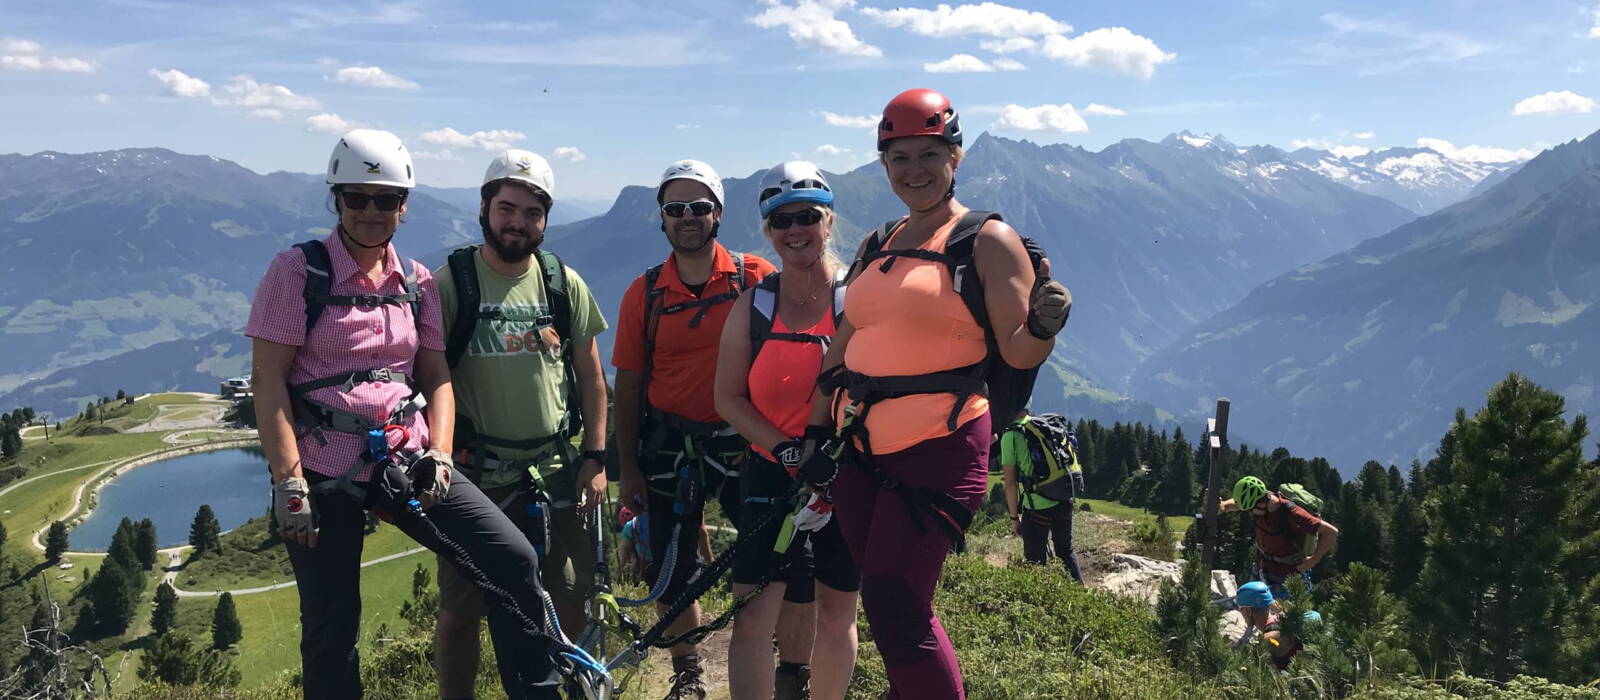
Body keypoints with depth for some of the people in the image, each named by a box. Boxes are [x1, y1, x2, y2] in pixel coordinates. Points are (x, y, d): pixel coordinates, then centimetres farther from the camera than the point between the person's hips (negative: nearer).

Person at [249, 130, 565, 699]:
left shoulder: (417, 283, 9)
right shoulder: (298, 271, -4)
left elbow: (436, 376, 8)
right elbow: (268, 380, -8)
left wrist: (439, 455, -8)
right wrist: (289, 483, -15)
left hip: (406, 459, 3)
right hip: (324, 469, -3)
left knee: (514, 559, -11)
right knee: (331, 630, 5)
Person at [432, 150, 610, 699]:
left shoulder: (564, 283, 5)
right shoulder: (449, 283, -4)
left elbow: (590, 375, 10)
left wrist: (596, 457, 4)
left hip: (557, 473, 2)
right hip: (476, 476, -2)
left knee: (568, 610, 7)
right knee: (458, 613, 5)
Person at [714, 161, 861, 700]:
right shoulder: (753, 306, 1)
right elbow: (729, 397, 1)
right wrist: (785, 447, -15)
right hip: (771, 474, 1)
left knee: (837, 613, 13)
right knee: (752, 615, -7)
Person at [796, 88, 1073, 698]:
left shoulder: (988, 241, -3)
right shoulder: (876, 247, 15)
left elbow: (1017, 352, -8)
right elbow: (842, 346, 18)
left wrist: (1043, 327, -30)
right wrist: (815, 432, 14)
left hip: (938, 448, -6)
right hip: (858, 447, 7)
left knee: (896, 610, -10)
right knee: (884, 607, 12)